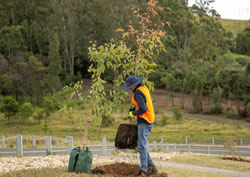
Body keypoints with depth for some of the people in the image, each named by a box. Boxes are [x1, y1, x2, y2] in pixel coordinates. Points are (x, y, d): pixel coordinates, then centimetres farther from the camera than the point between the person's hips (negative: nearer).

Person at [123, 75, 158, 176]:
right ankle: (151, 166, 17)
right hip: (149, 120, 10)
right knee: (141, 145, 16)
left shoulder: (138, 93, -20)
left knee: (142, 147, -8)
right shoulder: (144, 87, 10)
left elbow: (143, 109, -26)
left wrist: (133, 113, -12)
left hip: (144, 121, -10)